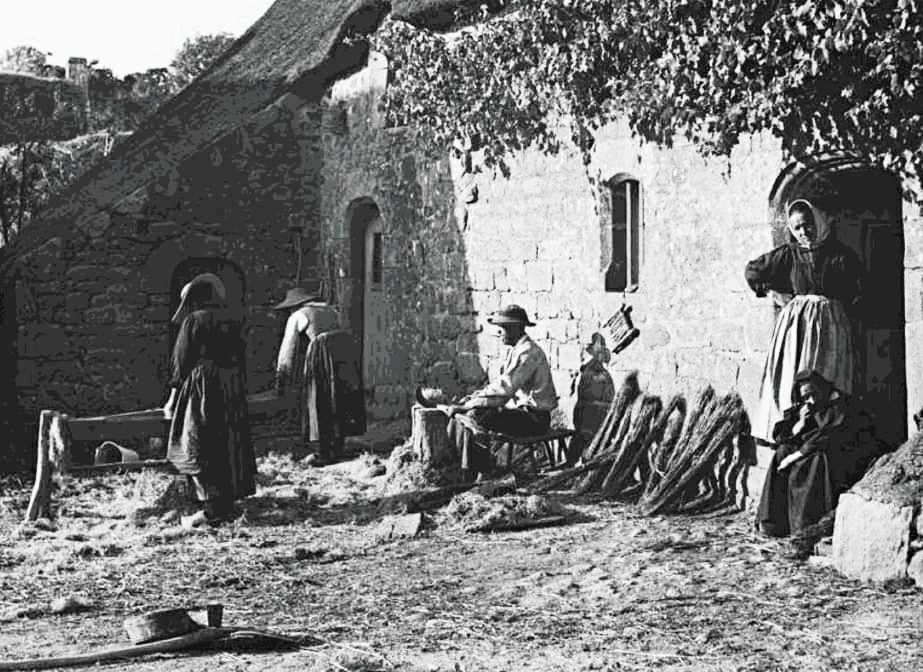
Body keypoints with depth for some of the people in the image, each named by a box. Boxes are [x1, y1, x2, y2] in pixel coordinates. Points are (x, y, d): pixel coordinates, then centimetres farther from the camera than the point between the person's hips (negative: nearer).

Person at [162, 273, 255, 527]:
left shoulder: (194, 321, -7)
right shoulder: (232, 322, 10)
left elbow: (182, 361, -7)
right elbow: (241, 362, 13)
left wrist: (173, 398, -1)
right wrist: (239, 391, 20)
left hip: (202, 392, -7)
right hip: (233, 395, 7)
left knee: (197, 449, -3)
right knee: (229, 448, 12)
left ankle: (213, 508, -10)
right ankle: (228, 502, 17)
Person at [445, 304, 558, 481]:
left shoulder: (528, 352, -17)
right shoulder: (514, 351, 15)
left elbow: (504, 389, -25)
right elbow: (499, 385, 17)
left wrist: (471, 403, -22)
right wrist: (473, 397, 0)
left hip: (534, 417, -10)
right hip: (519, 409, 10)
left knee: (473, 419, -25)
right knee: (458, 419, -2)